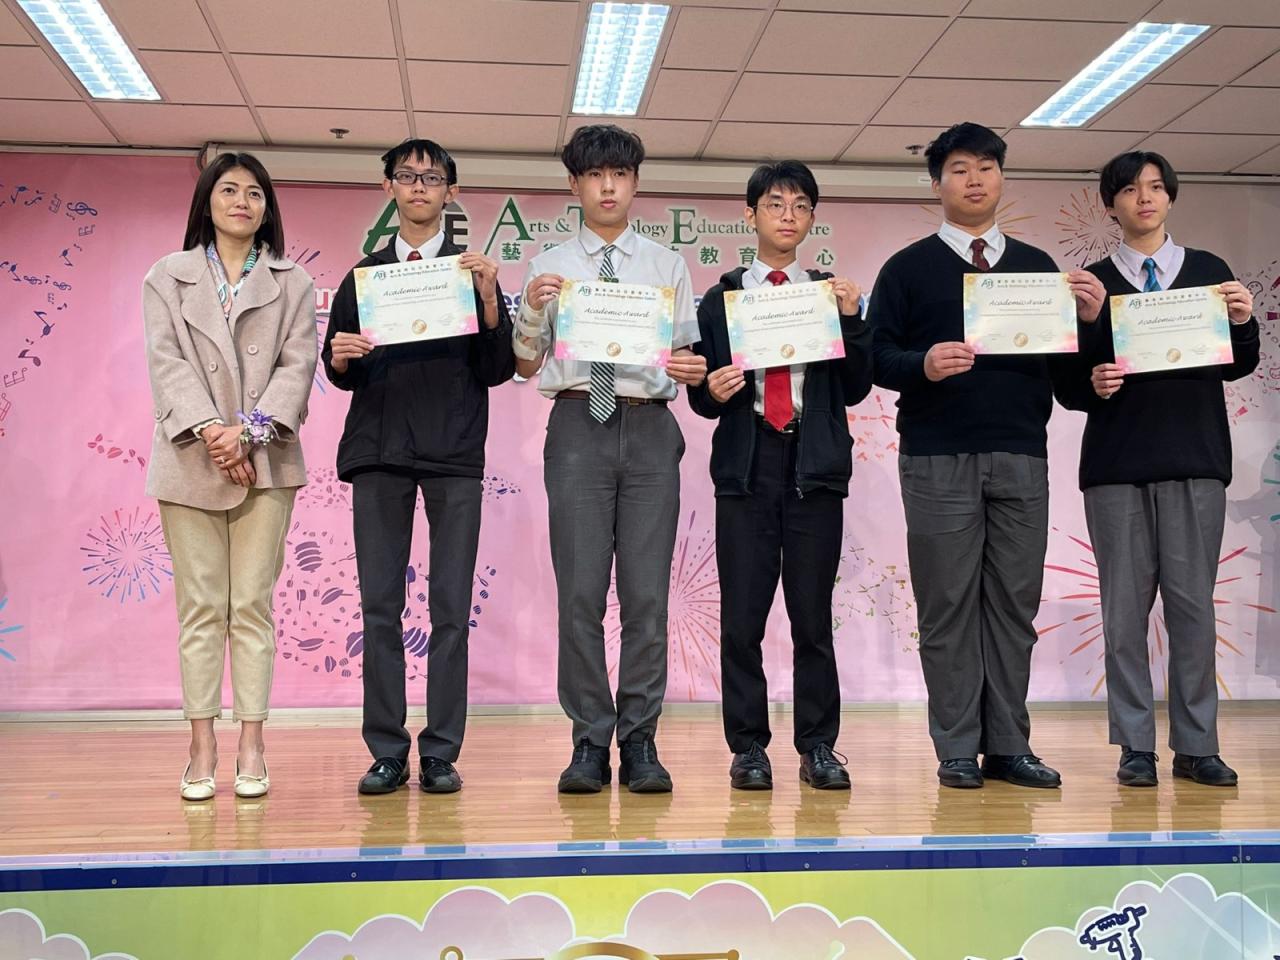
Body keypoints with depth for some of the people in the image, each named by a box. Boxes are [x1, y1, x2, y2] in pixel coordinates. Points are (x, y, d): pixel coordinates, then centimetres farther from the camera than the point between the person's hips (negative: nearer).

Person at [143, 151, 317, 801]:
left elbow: (298, 363, 0)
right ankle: (202, 749, 6)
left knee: (252, 606, 0)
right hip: (190, 460, 0)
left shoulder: (292, 282, 13)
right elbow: (167, 360, 0)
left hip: (266, 460, 0)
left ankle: (251, 747, 4)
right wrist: (209, 431, -16)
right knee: (199, 607, 1)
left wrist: (248, 431, -14)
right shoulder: (168, 277, 13)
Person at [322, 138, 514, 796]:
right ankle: (387, 753, 8)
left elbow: (497, 371, 3)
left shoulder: (474, 270, 10)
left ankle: (441, 753, 5)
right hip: (378, 449, 2)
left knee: (450, 608, -1)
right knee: (380, 607, 1)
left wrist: (489, 300, -10)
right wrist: (341, 359, -7)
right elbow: (340, 372, 15)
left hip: (454, 451, -2)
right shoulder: (363, 274, 16)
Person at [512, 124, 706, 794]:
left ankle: (639, 744, 7)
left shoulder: (667, 266, 15)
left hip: (649, 428, 1)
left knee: (647, 594, -1)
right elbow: (526, 365, 10)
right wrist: (532, 310, -7)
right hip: (578, 425, -1)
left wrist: (692, 371, -9)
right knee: (580, 592, -2)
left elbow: (684, 356, 13)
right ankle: (590, 744, 6)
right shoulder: (549, 267, 12)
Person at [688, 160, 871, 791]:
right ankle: (748, 748, 11)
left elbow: (855, 389, 6)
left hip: (816, 465, 1)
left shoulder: (832, 295, 13)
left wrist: (850, 318, -6)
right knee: (742, 616, 0)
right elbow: (700, 390, 8)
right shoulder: (721, 299, 11)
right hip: (746, 462, 0)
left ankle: (817, 747, 12)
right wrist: (713, 392, -14)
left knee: (813, 614, 3)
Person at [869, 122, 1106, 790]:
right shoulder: (909, 268, 7)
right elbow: (879, 356, -1)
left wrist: (1087, 319, -8)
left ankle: (1009, 746, 12)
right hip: (939, 460, -3)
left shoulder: (1037, 266, 16)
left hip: (1021, 459, 3)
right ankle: (958, 751, 7)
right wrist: (923, 364, -20)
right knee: (947, 606, 0)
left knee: (1015, 603, 4)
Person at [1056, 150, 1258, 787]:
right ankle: (1135, 745, 8)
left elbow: (1237, 367, 9)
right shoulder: (1092, 281, 8)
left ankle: (1195, 746, 9)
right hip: (1116, 461, -1)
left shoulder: (1209, 271, 11)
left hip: (1195, 456, 1)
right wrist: (1091, 385, -16)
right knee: (1125, 603, 1)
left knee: (1192, 601, 1)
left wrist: (1242, 323, -10)